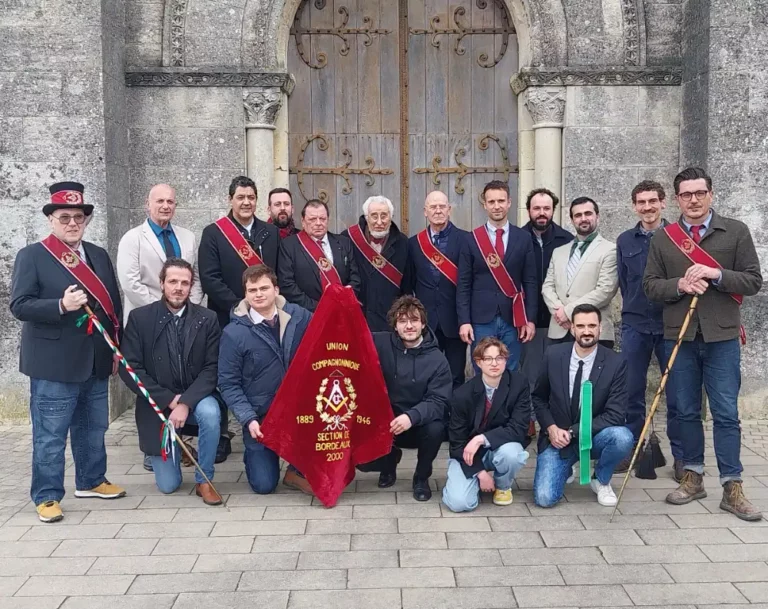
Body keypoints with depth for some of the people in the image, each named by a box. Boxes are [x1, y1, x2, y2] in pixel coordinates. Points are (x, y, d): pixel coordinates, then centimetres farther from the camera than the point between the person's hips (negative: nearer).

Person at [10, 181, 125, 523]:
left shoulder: (99, 256, 13)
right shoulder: (31, 256, -4)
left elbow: (113, 305, 15)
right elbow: (19, 305, -11)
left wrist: (117, 349, 11)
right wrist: (61, 305, -25)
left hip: (96, 362, 6)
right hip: (54, 364, -6)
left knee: (93, 429, 17)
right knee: (50, 435, 1)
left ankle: (91, 481, 33)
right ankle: (47, 496, 12)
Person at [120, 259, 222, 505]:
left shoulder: (207, 318, -5)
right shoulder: (140, 318, -8)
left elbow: (211, 368, -10)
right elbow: (129, 368, -11)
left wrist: (186, 402, -24)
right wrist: (170, 400, -18)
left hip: (195, 398, 1)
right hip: (158, 404, 0)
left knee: (210, 413, -36)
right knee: (168, 485, -1)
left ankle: (203, 481, -13)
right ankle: (174, 448, 35)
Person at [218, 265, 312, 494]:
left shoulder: (298, 316, -3)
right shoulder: (234, 333, -11)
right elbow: (228, 383, -8)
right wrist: (248, 419, -18)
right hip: (260, 416, -1)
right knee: (264, 484, -3)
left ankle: (298, 471, -2)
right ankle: (254, 453, 33)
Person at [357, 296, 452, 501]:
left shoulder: (437, 359, -12)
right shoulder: (381, 343, -8)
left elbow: (438, 402, -19)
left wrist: (412, 416, -37)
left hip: (419, 425, -1)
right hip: (383, 422, 1)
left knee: (435, 429, -33)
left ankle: (421, 478, -1)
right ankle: (390, 458, 21)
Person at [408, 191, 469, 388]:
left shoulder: (464, 239, -2)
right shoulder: (414, 243, 8)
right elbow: (409, 283, 11)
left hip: (455, 319, -2)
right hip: (425, 320, 2)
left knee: (456, 377, 6)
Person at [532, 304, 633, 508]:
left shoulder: (616, 363, -11)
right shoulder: (553, 355, -5)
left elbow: (615, 414, -15)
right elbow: (538, 398, 6)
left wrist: (573, 432, -20)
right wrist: (551, 428, -11)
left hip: (593, 437, 0)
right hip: (558, 437, 1)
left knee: (623, 437, -34)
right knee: (544, 498, -18)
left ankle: (601, 480, 1)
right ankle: (565, 468, 20)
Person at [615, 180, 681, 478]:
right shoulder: (625, 241, 8)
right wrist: (634, 309, 6)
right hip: (635, 326, 2)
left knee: (676, 393, 3)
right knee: (631, 392, 7)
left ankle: (681, 456, 14)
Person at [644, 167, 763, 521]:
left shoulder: (736, 232, 3)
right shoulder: (663, 238, 7)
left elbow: (754, 281, 0)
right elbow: (650, 286, 4)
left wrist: (716, 274, -16)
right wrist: (680, 284, -14)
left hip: (721, 336, -2)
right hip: (679, 336, 2)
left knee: (726, 413, 0)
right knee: (686, 411, 9)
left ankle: (732, 488, 6)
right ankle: (693, 477, 22)